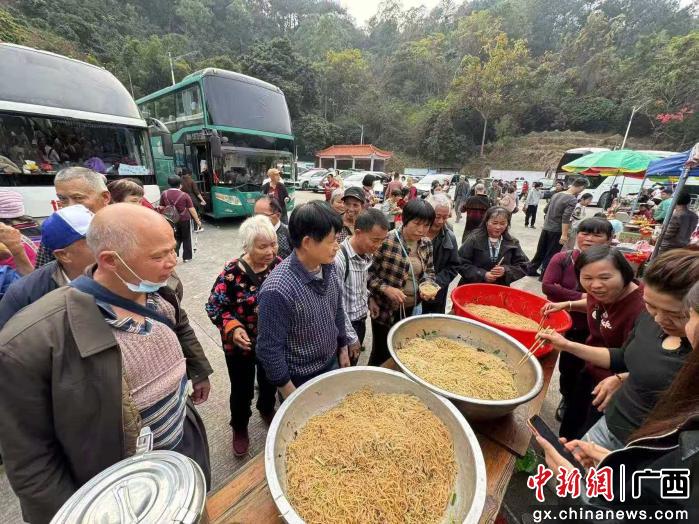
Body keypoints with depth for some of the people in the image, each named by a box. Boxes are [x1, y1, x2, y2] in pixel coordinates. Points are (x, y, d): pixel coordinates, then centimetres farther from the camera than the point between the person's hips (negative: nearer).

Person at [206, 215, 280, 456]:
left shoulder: (278, 265, -11)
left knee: (269, 382, 25)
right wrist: (233, 328, -29)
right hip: (241, 345, -3)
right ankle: (240, 428, 47)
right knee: (242, 389, 17)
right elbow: (215, 307, -14)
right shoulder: (233, 272, -22)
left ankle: (267, 410, 57)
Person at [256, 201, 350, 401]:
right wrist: (289, 391, -12)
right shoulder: (278, 290, -33)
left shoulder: (328, 266, -11)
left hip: (332, 363, 6)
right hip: (300, 380, -6)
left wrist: (343, 347, 12)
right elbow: (269, 350, -23)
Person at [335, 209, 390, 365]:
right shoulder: (339, 258, -27)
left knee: (353, 367, 24)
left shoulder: (367, 255, -2)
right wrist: (351, 338, -15)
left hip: (361, 322, 7)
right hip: (345, 326, -7)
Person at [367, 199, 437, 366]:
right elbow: (368, 272, -13)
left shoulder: (427, 244, 0)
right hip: (385, 309, -5)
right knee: (381, 354, 10)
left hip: (412, 309, 6)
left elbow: (429, 271, 13)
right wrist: (387, 289, -25)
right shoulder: (387, 241, -19)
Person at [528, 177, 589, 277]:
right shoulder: (573, 200, -15)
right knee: (551, 255, 5)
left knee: (540, 251, 17)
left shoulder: (556, 194, 6)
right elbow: (566, 218, -23)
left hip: (546, 228, 7)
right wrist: (564, 234, -24)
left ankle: (531, 270, 25)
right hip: (556, 231, -7)